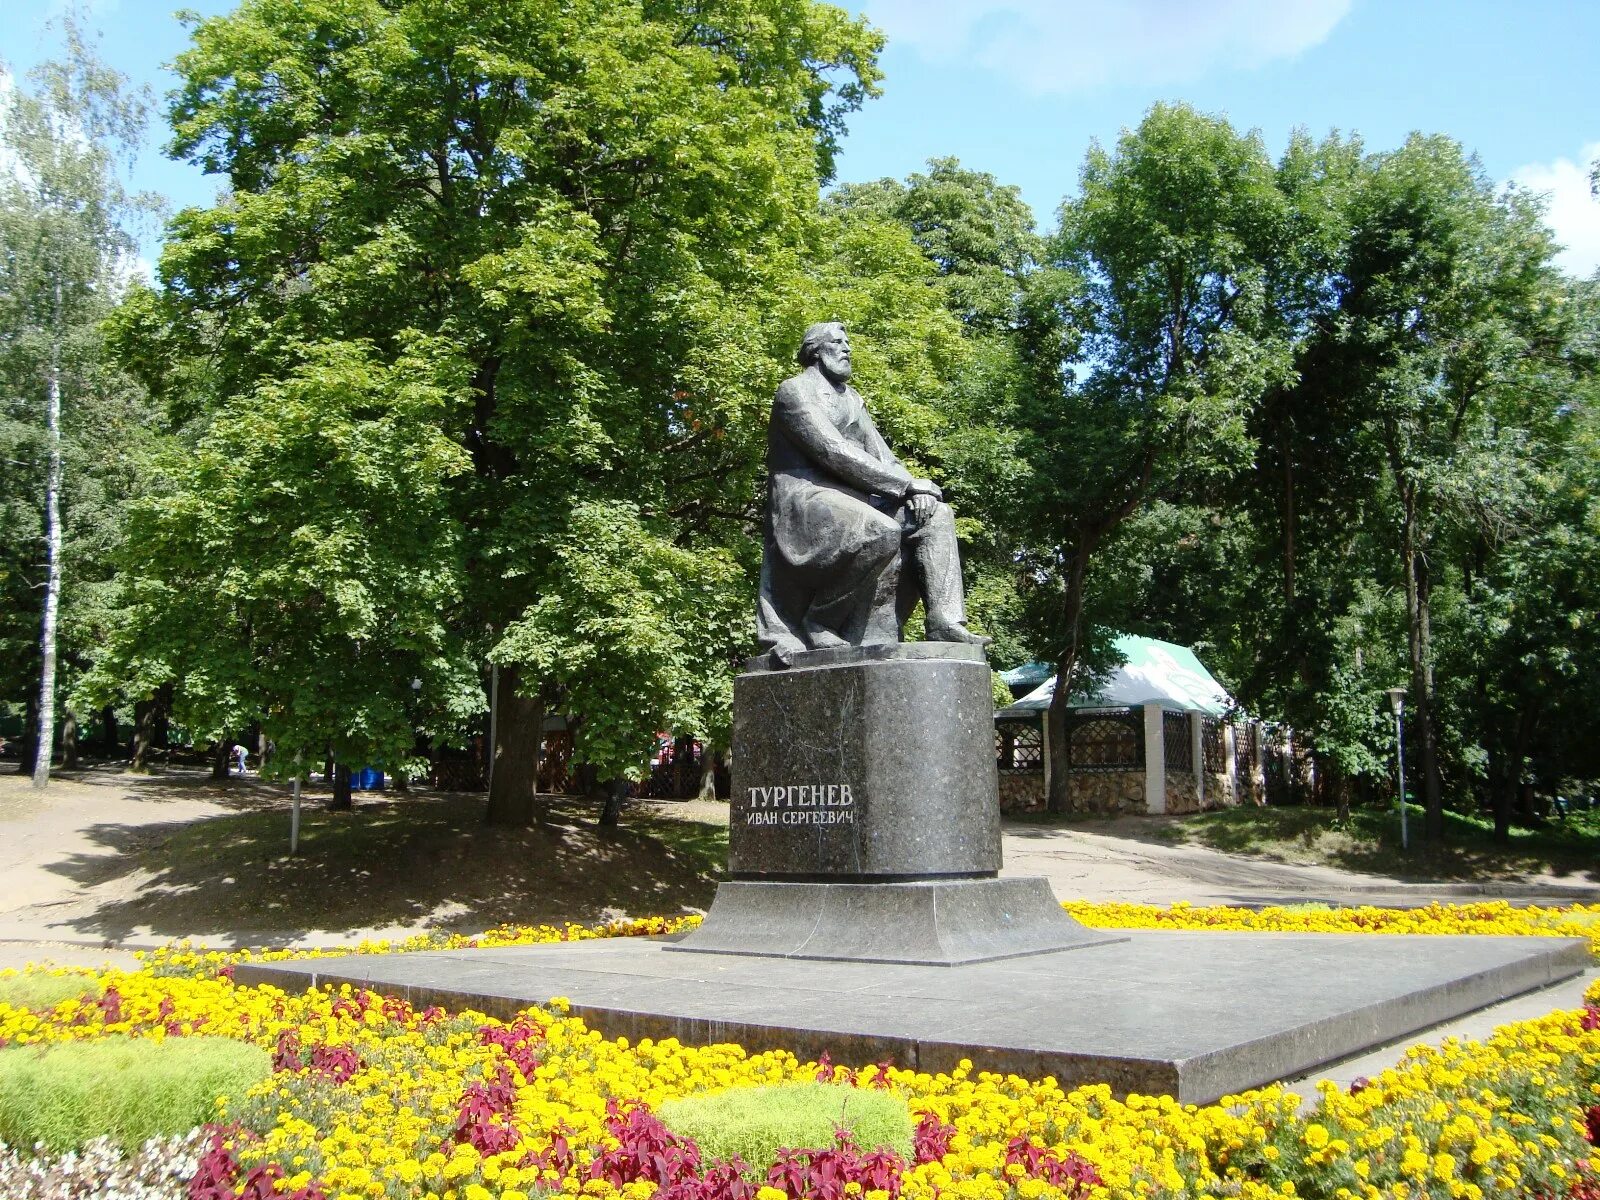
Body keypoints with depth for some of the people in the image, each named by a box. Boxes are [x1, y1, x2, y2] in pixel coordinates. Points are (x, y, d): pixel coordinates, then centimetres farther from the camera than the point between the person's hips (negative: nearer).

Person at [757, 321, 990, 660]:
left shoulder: (851, 397, 24)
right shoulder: (795, 390, -3)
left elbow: (881, 455, 17)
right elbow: (834, 452, -15)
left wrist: (918, 489, -6)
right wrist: (908, 485, -16)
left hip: (849, 499, 9)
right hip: (805, 499, -9)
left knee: (936, 516, -4)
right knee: (880, 532, -35)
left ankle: (945, 622, -17)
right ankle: (818, 622, -19)